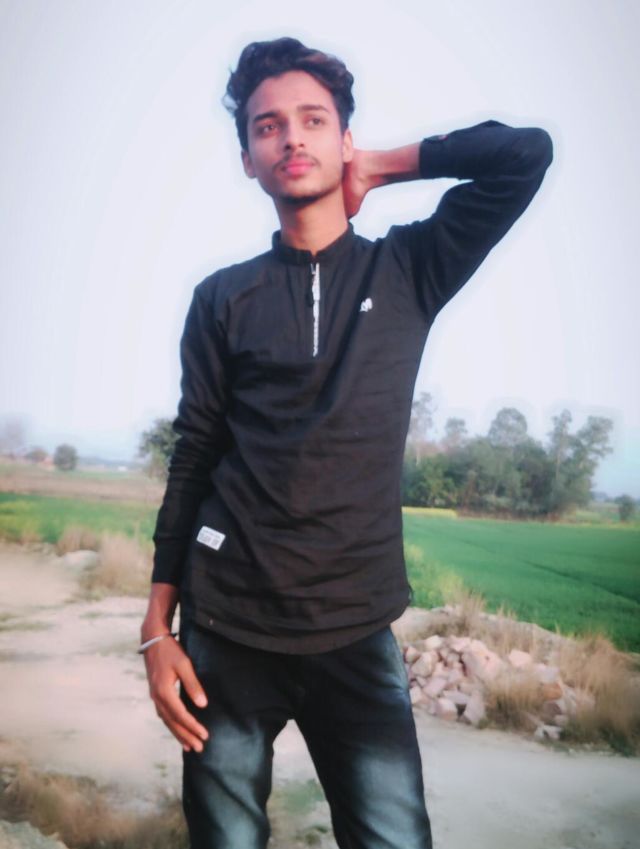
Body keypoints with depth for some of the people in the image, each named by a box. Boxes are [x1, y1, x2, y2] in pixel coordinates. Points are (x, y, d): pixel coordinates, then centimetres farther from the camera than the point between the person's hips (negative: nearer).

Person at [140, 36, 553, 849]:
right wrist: (158, 626, 1)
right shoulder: (224, 297, 5)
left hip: (357, 633, 0)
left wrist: (382, 166, 4)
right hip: (227, 631, 1)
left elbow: (525, 152, -3)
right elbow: (192, 458, 4)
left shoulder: (408, 271, 5)